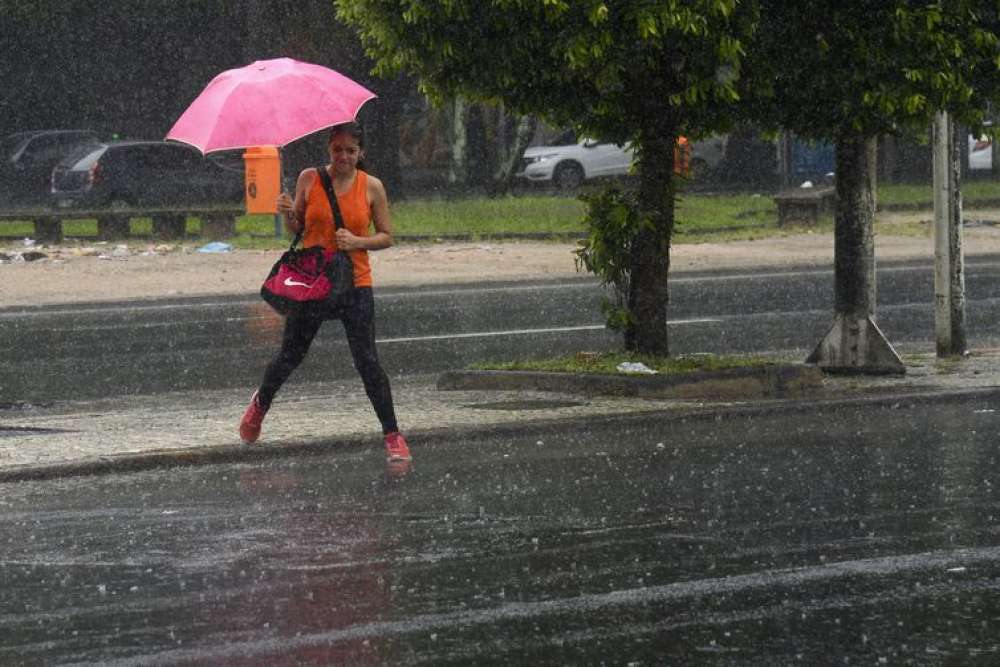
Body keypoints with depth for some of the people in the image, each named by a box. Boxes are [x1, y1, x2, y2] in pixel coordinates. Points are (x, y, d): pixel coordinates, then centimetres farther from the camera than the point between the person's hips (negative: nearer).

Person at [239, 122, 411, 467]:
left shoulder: (371, 187, -1)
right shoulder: (309, 179, 1)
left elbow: (386, 237, 4)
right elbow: (297, 228, 10)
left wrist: (357, 241, -15)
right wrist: (287, 214, -12)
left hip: (355, 284, -1)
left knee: (367, 361, -9)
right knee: (290, 357, 12)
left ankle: (393, 435, -3)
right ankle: (261, 403, 41)